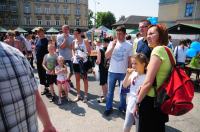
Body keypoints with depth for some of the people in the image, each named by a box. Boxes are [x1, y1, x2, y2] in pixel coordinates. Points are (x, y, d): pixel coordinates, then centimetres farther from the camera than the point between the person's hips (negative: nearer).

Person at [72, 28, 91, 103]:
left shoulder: (85, 41, -4)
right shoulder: (74, 42, 7)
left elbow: (89, 51, -4)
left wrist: (84, 55, -19)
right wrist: (73, 55, 0)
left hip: (83, 62, -4)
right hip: (75, 62, 4)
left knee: (85, 78, 4)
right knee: (77, 79, 11)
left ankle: (85, 96, 15)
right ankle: (78, 95, 24)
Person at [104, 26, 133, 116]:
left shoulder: (129, 45, -3)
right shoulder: (112, 43, 2)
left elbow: (130, 60, 1)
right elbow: (106, 56, -6)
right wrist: (113, 46, -16)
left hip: (123, 72, -1)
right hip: (112, 71, 1)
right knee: (110, 91, 10)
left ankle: (122, 107, 31)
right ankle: (108, 108, 24)